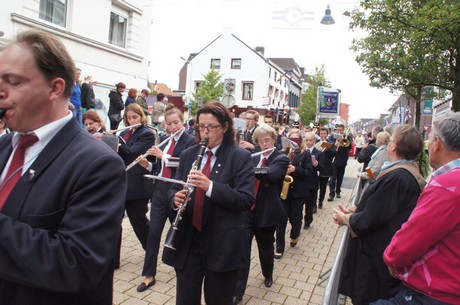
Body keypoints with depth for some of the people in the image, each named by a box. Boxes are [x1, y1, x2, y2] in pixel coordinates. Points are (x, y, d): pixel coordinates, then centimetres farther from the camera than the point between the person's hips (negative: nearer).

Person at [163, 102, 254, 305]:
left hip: (222, 246, -3)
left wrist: (210, 186, -27)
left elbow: (246, 201, -14)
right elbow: (175, 189, 12)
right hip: (187, 243, 4)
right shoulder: (188, 154, 8)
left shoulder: (240, 157, -7)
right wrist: (176, 198, -13)